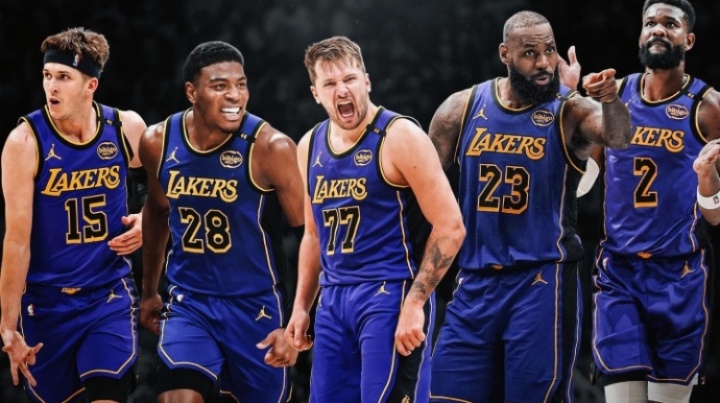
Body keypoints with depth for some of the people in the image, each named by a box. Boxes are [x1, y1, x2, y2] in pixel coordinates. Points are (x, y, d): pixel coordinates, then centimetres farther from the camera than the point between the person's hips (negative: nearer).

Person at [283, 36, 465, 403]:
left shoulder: (399, 137, -10)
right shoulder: (310, 147, 11)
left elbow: (449, 226, -13)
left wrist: (414, 305, -18)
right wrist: (301, 306, 17)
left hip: (389, 295, -7)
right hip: (334, 300, 7)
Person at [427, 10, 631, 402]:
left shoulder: (570, 112, -7)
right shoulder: (462, 109, 3)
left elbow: (617, 136, -28)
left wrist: (611, 102, -49)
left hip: (541, 282, -4)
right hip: (474, 282, 4)